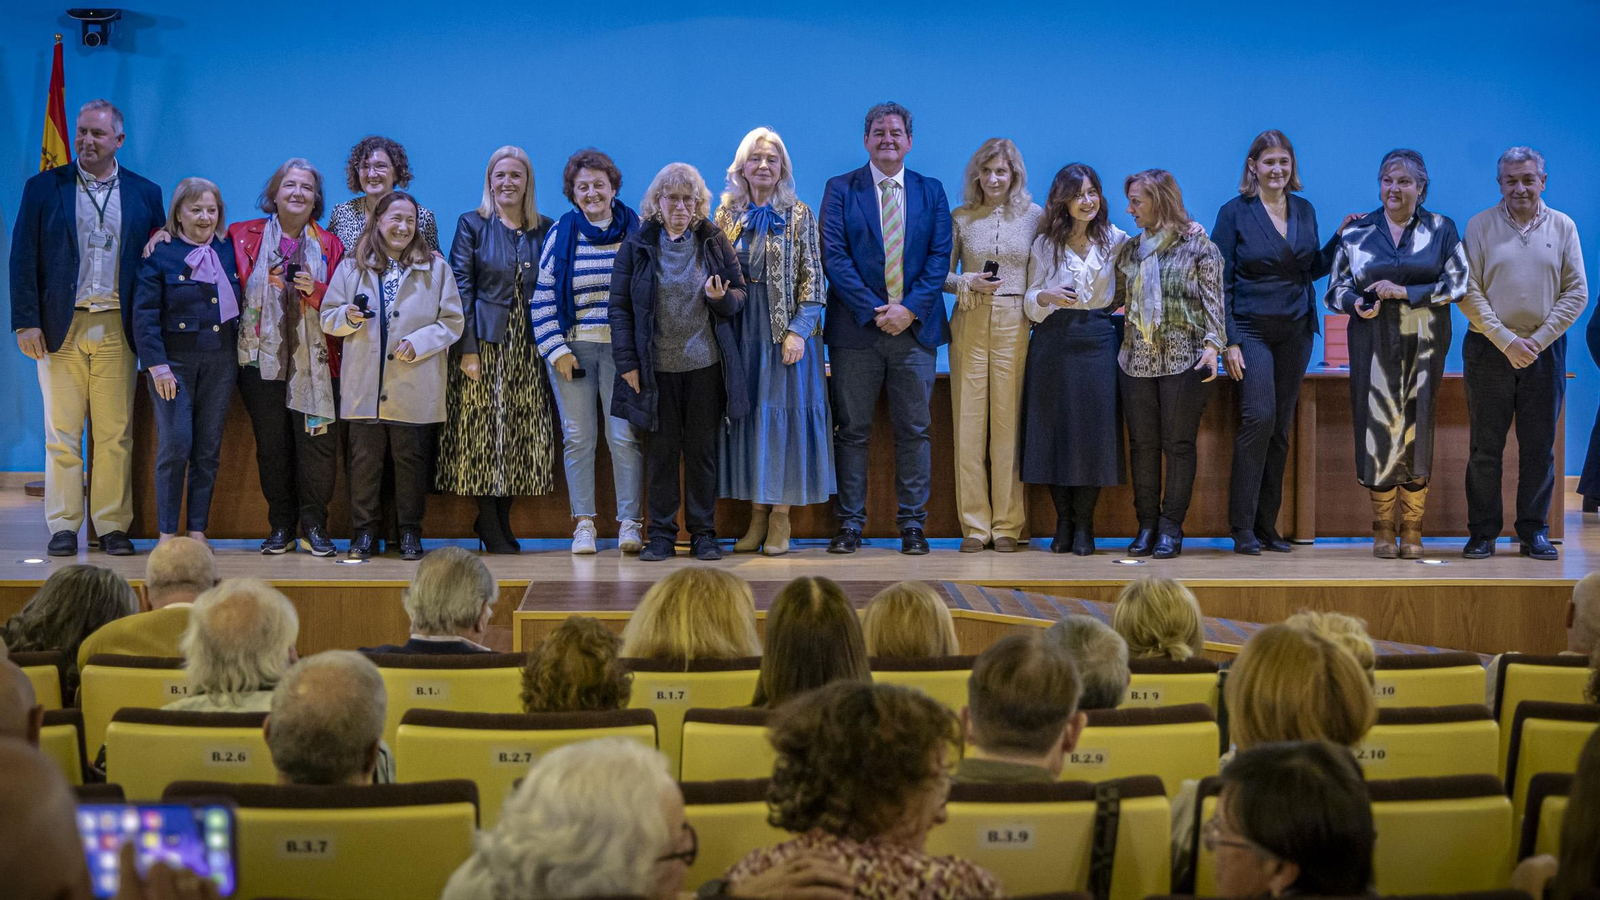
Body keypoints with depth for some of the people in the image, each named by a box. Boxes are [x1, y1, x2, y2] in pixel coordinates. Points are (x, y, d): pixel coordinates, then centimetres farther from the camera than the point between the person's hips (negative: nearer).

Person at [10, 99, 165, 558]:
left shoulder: (145, 193, 9)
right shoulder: (43, 188, 7)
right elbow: (23, 258, 3)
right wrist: (26, 322, -6)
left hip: (116, 329, 1)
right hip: (61, 326, 0)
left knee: (116, 434, 1)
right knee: (61, 433, 1)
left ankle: (113, 526, 8)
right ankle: (63, 527, 7)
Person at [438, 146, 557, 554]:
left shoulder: (545, 230, 10)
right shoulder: (472, 225, 2)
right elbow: (461, 288, -4)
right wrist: (467, 347, -12)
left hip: (529, 347, 3)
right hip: (485, 341, -3)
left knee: (525, 431, 2)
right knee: (485, 428, -3)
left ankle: (501, 521, 12)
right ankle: (490, 527, 3)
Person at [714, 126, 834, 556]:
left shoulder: (798, 215, 0)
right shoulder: (728, 214, 9)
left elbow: (811, 277, -4)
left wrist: (798, 330, -12)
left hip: (787, 329, -3)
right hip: (740, 330, 3)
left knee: (783, 415, -2)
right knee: (747, 416, 3)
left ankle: (781, 517, 4)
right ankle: (757, 513, 9)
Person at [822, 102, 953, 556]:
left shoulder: (931, 191, 11)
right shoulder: (840, 189, 5)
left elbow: (940, 256, 4)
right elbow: (834, 257, -4)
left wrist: (910, 308, -10)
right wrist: (874, 310, -13)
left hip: (915, 327, 2)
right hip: (856, 328, -1)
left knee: (914, 430, 3)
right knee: (852, 430, 2)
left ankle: (912, 523, 9)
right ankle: (850, 523, 7)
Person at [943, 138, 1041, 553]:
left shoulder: (1033, 216, 7)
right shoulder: (960, 218, 9)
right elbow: (941, 275, 10)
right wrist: (968, 282, -7)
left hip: (1015, 325, -1)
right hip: (970, 324, 1)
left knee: (1008, 421, -2)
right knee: (969, 420, -1)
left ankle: (1007, 525, 4)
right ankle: (974, 525, 5)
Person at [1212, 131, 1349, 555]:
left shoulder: (1304, 211, 10)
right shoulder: (1235, 213, -3)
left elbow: (1313, 268, 18)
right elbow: (1221, 281, -5)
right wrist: (1228, 341, -11)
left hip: (1296, 332, 5)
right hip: (1251, 330, -5)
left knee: (1281, 428, 6)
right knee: (1259, 417, -16)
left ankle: (1267, 526, 12)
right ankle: (1242, 528, -10)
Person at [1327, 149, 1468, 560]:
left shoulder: (1441, 230, 6)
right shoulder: (1357, 232, 8)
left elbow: (1457, 284, -3)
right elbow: (1335, 289, 10)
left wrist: (1404, 291, -13)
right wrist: (1357, 303, -12)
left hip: (1423, 344, 0)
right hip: (1375, 344, 0)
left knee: (1417, 429, -1)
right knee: (1378, 426, -4)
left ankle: (1412, 530, 8)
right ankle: (1382, 529, 8)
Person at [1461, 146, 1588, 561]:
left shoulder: (1562, 227, 6)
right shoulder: (1480, 226, 1)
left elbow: (1577, 292, 2)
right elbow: (1469, 292, -4)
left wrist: (1538, 340, -8)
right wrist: (1506, 340, -12)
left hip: (1544, 351, 1)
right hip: (1489, 349, -1)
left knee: (1539, 446, 4)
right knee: (1485, 446, 2)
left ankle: (1534, 531, 12)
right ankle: (1483, 532, 8)